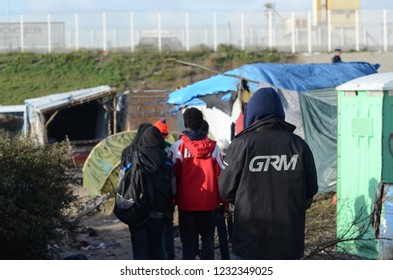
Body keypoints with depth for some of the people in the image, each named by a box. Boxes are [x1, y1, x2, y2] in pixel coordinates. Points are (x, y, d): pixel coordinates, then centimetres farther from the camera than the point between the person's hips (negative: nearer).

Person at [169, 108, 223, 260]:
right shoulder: (213, 146, -3)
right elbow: (220, 175, -2)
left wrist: (172, 200, 6)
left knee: (188, 241, 7)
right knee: (208, 238, 13)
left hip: (186, 202, -1)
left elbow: (173, 175, -5)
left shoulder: (178, 146, -7)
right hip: (208, 203, 1)